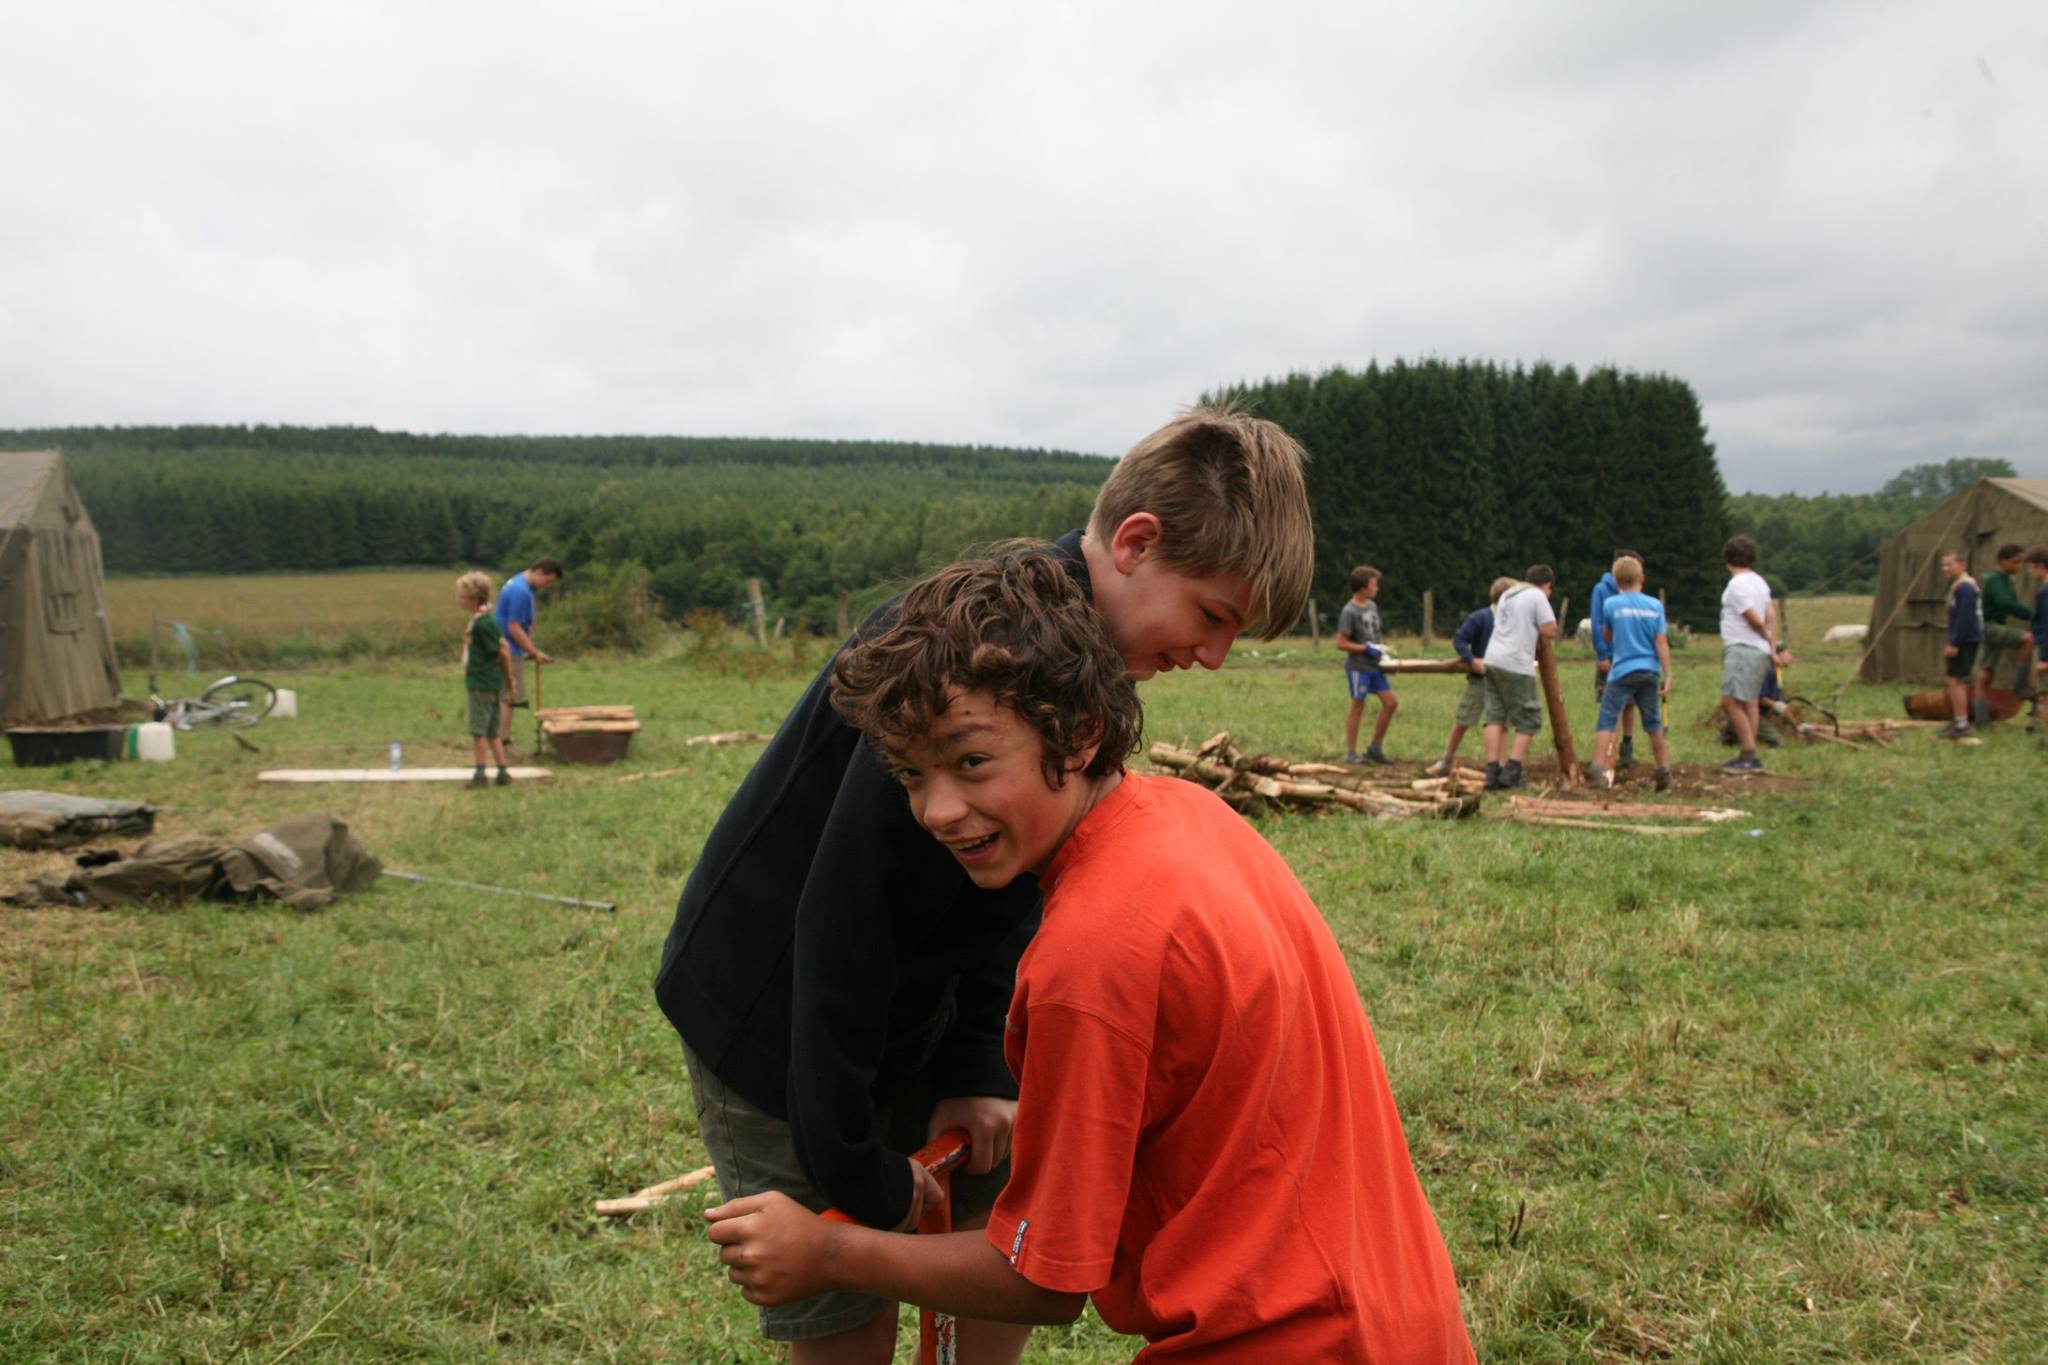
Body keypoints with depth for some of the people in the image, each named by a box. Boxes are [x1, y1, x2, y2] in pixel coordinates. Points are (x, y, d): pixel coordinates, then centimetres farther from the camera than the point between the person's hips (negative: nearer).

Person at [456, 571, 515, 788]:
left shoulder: (483, 623, -18)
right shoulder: (478, 620, 10)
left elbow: (502, 651, -16)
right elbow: (502, 647, 15)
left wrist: (508, 678, -4)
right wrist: (507, 677, 16)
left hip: (483, 684, -10)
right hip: (482, 682, 10)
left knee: (478, 730, -3)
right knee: (491, 731, 12)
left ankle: (480, 774, 3)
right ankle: (503, 772, 16)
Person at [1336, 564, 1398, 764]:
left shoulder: (1372, 606, 9)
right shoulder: (1350, 612, -15)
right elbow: (1341, 643, -16)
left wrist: (1380, 650, 6)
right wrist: (1366, 648, -18)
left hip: (1375, 665, 8)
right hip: (1358, 667, -8)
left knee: (1391, 702, 5)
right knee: (1357, 707, 0)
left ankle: (1375, 748, 16)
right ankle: (1351, 753, 10)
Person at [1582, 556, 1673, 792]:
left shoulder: (1612, 603, -4)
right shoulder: (1655, 605, 1)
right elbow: (1662, 642, -2)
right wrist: (1667, 676, -1)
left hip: (1622, 672, -3)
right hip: (1650, 672, 3)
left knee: (1607, 721, -3)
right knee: (1654, 724, 14)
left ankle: (1598, 769, -16)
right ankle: (1664, 771, 19)